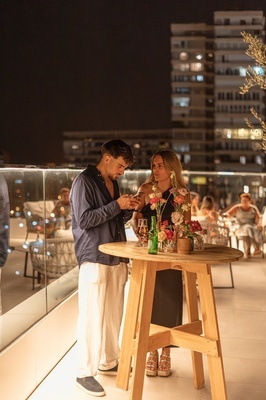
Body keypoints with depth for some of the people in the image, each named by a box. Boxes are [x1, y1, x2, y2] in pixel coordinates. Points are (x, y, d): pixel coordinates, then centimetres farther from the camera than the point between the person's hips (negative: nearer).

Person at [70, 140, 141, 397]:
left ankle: (108, 362, 26)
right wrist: (117, 205, -16)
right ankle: (85, 373, 7)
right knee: (92, 317, -4)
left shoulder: (112, 182, 17)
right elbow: (84, 220, -15)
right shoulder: (85, 181, -8)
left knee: (113, 315, 12)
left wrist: (128, 209, 3)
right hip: (94, 258, -8)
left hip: (116, 258, 8)